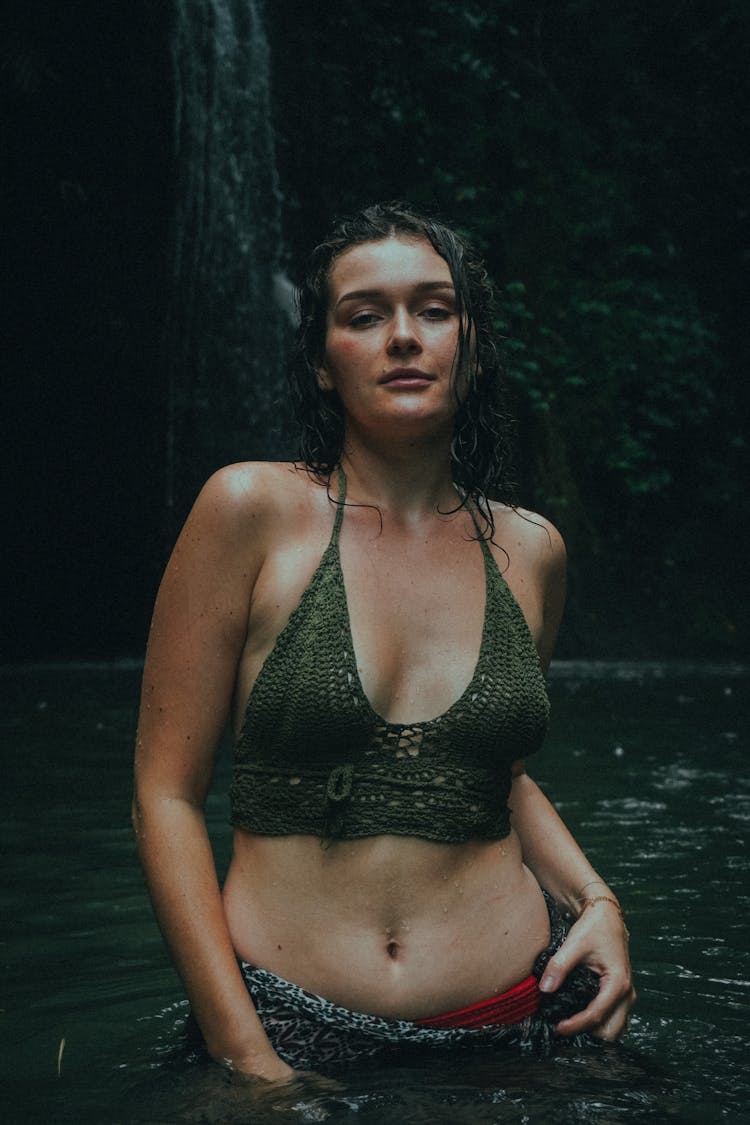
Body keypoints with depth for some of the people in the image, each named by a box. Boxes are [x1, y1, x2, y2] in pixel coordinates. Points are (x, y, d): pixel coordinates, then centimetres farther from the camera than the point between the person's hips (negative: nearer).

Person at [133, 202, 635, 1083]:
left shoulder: (529, 551, 4)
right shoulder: (252, 510, -7)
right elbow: (165, 794, -7)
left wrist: (594, 899, 2)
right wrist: (246, 1056, -12)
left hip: (511, 1026, 3)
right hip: (291, 1032, -3)